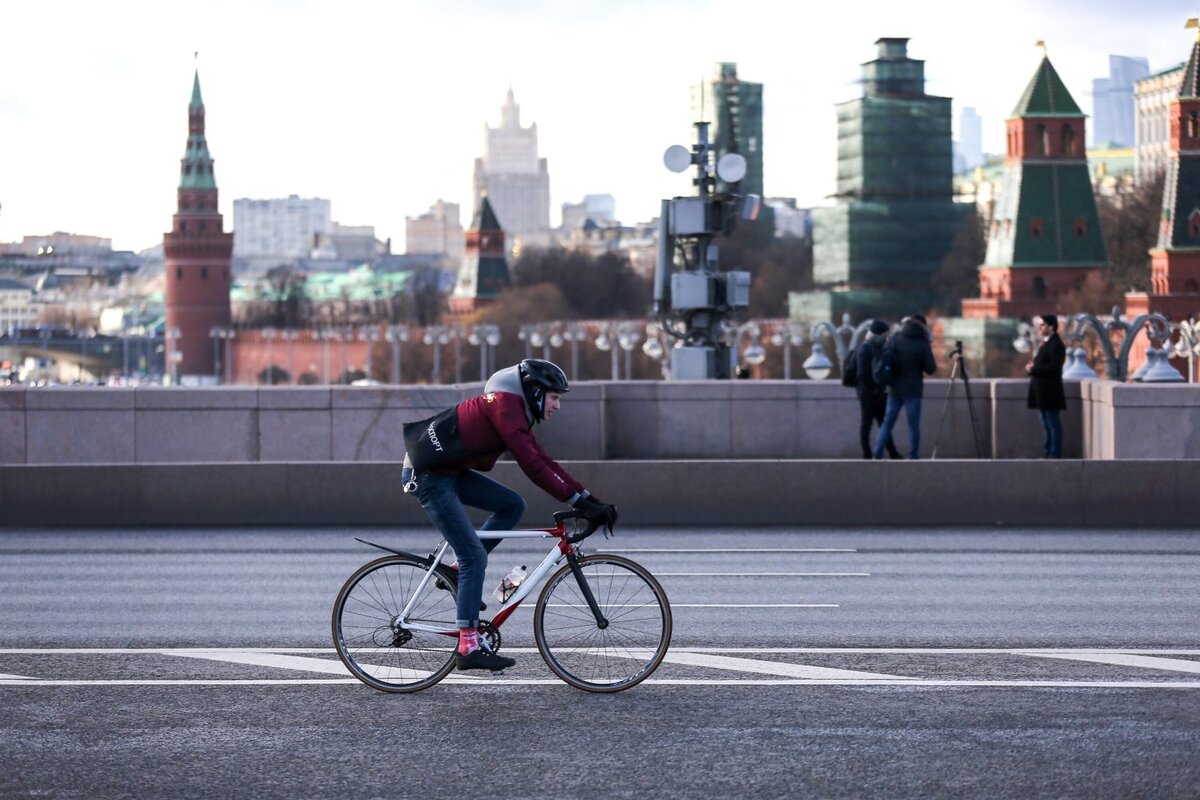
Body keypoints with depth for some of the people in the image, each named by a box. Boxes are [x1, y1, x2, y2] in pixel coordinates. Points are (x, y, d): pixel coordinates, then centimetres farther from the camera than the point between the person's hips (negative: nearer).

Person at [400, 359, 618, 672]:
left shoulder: (516, 410, 11)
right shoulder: (505, 405, -20)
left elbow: (544, 461, 11)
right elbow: (533, 466, -26)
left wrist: (589, 498, 4)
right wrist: (579, 501, -26)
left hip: (451, 471, 10)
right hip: (428, 474, -10)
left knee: (512, 505, 4)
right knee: (475, 557, -11)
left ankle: (457, 573, 10)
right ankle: (468, 648, -10)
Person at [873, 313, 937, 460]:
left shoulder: (894, 339, 0)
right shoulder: (923, 345, -11)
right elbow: (931, 369, -8)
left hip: (894, 389, 4)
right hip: (913, 390, -4)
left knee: (887, 422, 10)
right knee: (914, 426, 4)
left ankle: (878, 454, 3)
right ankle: (913, 458, 7)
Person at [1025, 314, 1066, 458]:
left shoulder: (1055, 345, -14)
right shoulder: (1044, 343, 16)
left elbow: (1053, 367, -21)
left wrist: (1034, 369, -18)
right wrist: (1032, 367, 2)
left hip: (1049, 391, -10)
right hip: (1041, 391, 10)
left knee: (1053, 423, -5)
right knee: (1046, 424, 13)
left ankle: (1055, 454, -2)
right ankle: (1047, 453, 17)